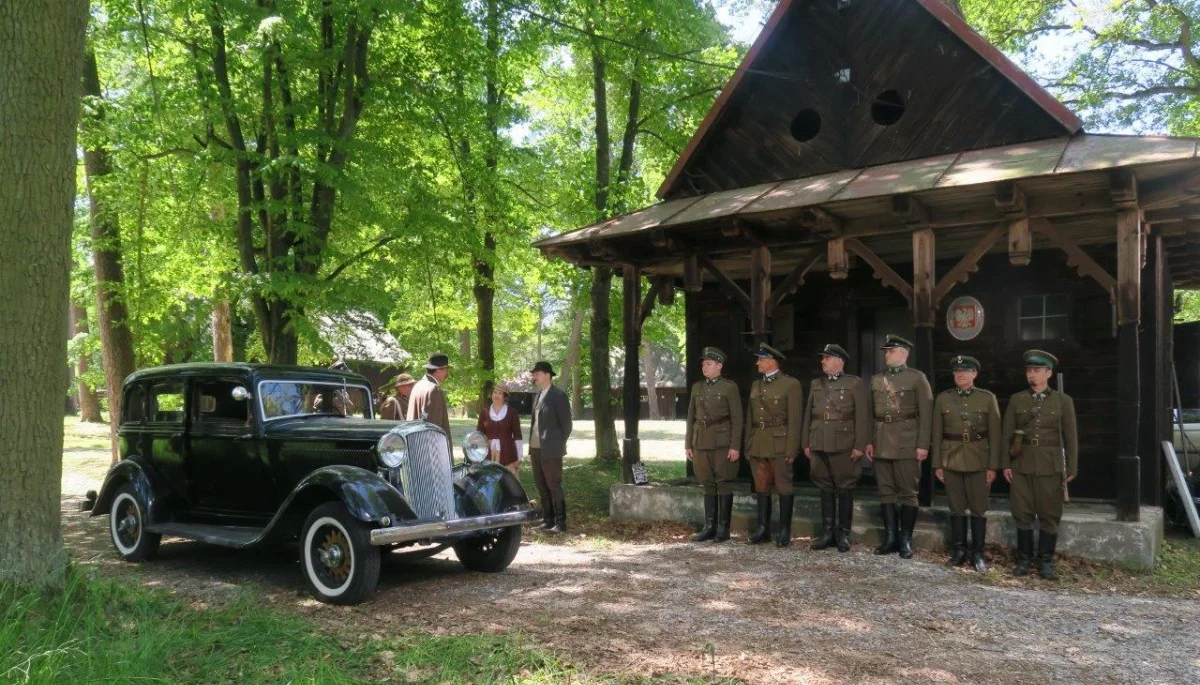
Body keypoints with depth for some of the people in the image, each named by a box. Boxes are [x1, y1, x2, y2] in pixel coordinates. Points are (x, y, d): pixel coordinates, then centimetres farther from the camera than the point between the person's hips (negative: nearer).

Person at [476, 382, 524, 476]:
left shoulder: (512, 413, 3)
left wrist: (518, 459, -1)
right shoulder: (484, 413, 9)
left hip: (508, 456, -2)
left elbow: (517, 436, 2)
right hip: (488, 456, 2)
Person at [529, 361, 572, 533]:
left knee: (554, 487, -3)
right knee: (542, 487, 12)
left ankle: (560, 523, 3)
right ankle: (548, 520, 21)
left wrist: (557, 445, -5)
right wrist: (532, 446, 12)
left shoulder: (559, 396, -9)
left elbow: (566, 424, -8)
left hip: (550, 451, -8)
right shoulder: (538, 395, 14)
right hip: (536, 449, 8)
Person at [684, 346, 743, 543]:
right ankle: (709, 527, 14)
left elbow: (737, 419, -5)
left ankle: (723, 528, 6)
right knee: (707, 485, 8)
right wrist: (688, 444, 10)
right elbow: (691, 417, 14)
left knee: (724, 484, 0)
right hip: (701, 442, 5)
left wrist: (734, 446, -11)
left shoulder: (730, 387, -2)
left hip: (722, 442, -5)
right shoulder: (697, 387, 13)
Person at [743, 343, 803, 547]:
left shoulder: (791, 384, -4)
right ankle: (763, 529, 17)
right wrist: (748, 445, 12)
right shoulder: (756, 385, 15)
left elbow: (794, 419, -8)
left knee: (783, 488, 1)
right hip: (758, 444, 6)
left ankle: (785, 531, 9)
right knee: (761, 488, 9)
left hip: (779, 444, -6)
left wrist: (791, 449, -13)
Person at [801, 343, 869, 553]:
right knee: (825, 489, 8)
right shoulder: (816, 385, 15)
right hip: (819, 446, 5)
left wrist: (859, 445, -11)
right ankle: (827, 532, 13)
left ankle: (844, 534, 10)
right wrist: (806, 443, 10)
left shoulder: (855, 384, 0)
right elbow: (808, 415, 15)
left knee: (845, 490, 2)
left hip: (844, 446, -4)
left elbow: (862, 417, -5)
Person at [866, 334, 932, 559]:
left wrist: (923, 444, -10)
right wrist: (868, 441, 8)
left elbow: (926, 414, -4)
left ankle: (906, 540, 8)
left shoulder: (917, 378, 1)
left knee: (908, 492, 0)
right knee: (886, 491, 6)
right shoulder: (876, 379, 14)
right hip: (881, 443, 5)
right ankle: (891, 538, 13)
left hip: (907, 442, -5)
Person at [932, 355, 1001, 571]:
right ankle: (958, 550, 17)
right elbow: (937, 434, 5)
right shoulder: (943, 399, 4)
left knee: (978, 508, 3)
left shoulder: (988, 398, 0)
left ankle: (977, 553, 13)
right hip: (951, 460, 1)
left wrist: (993, 466, -5)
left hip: (978, 460, -1)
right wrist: (937, 464, 2)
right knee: (956, 508, 7)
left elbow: (995, 434, -1)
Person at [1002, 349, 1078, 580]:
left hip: (1050, 467, -1)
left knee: (1049, 515, 3)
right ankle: (1024, 559, 15)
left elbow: (1070, 437, 3)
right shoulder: (1016, 400, 6)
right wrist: (1006, 463, 0)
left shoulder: (1063, 401, 3)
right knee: (1022, 514, 4)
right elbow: (1007, 434, 6)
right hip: (1021, 466, 1)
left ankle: (1046, 561, 13)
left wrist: (1071, 468, -1)